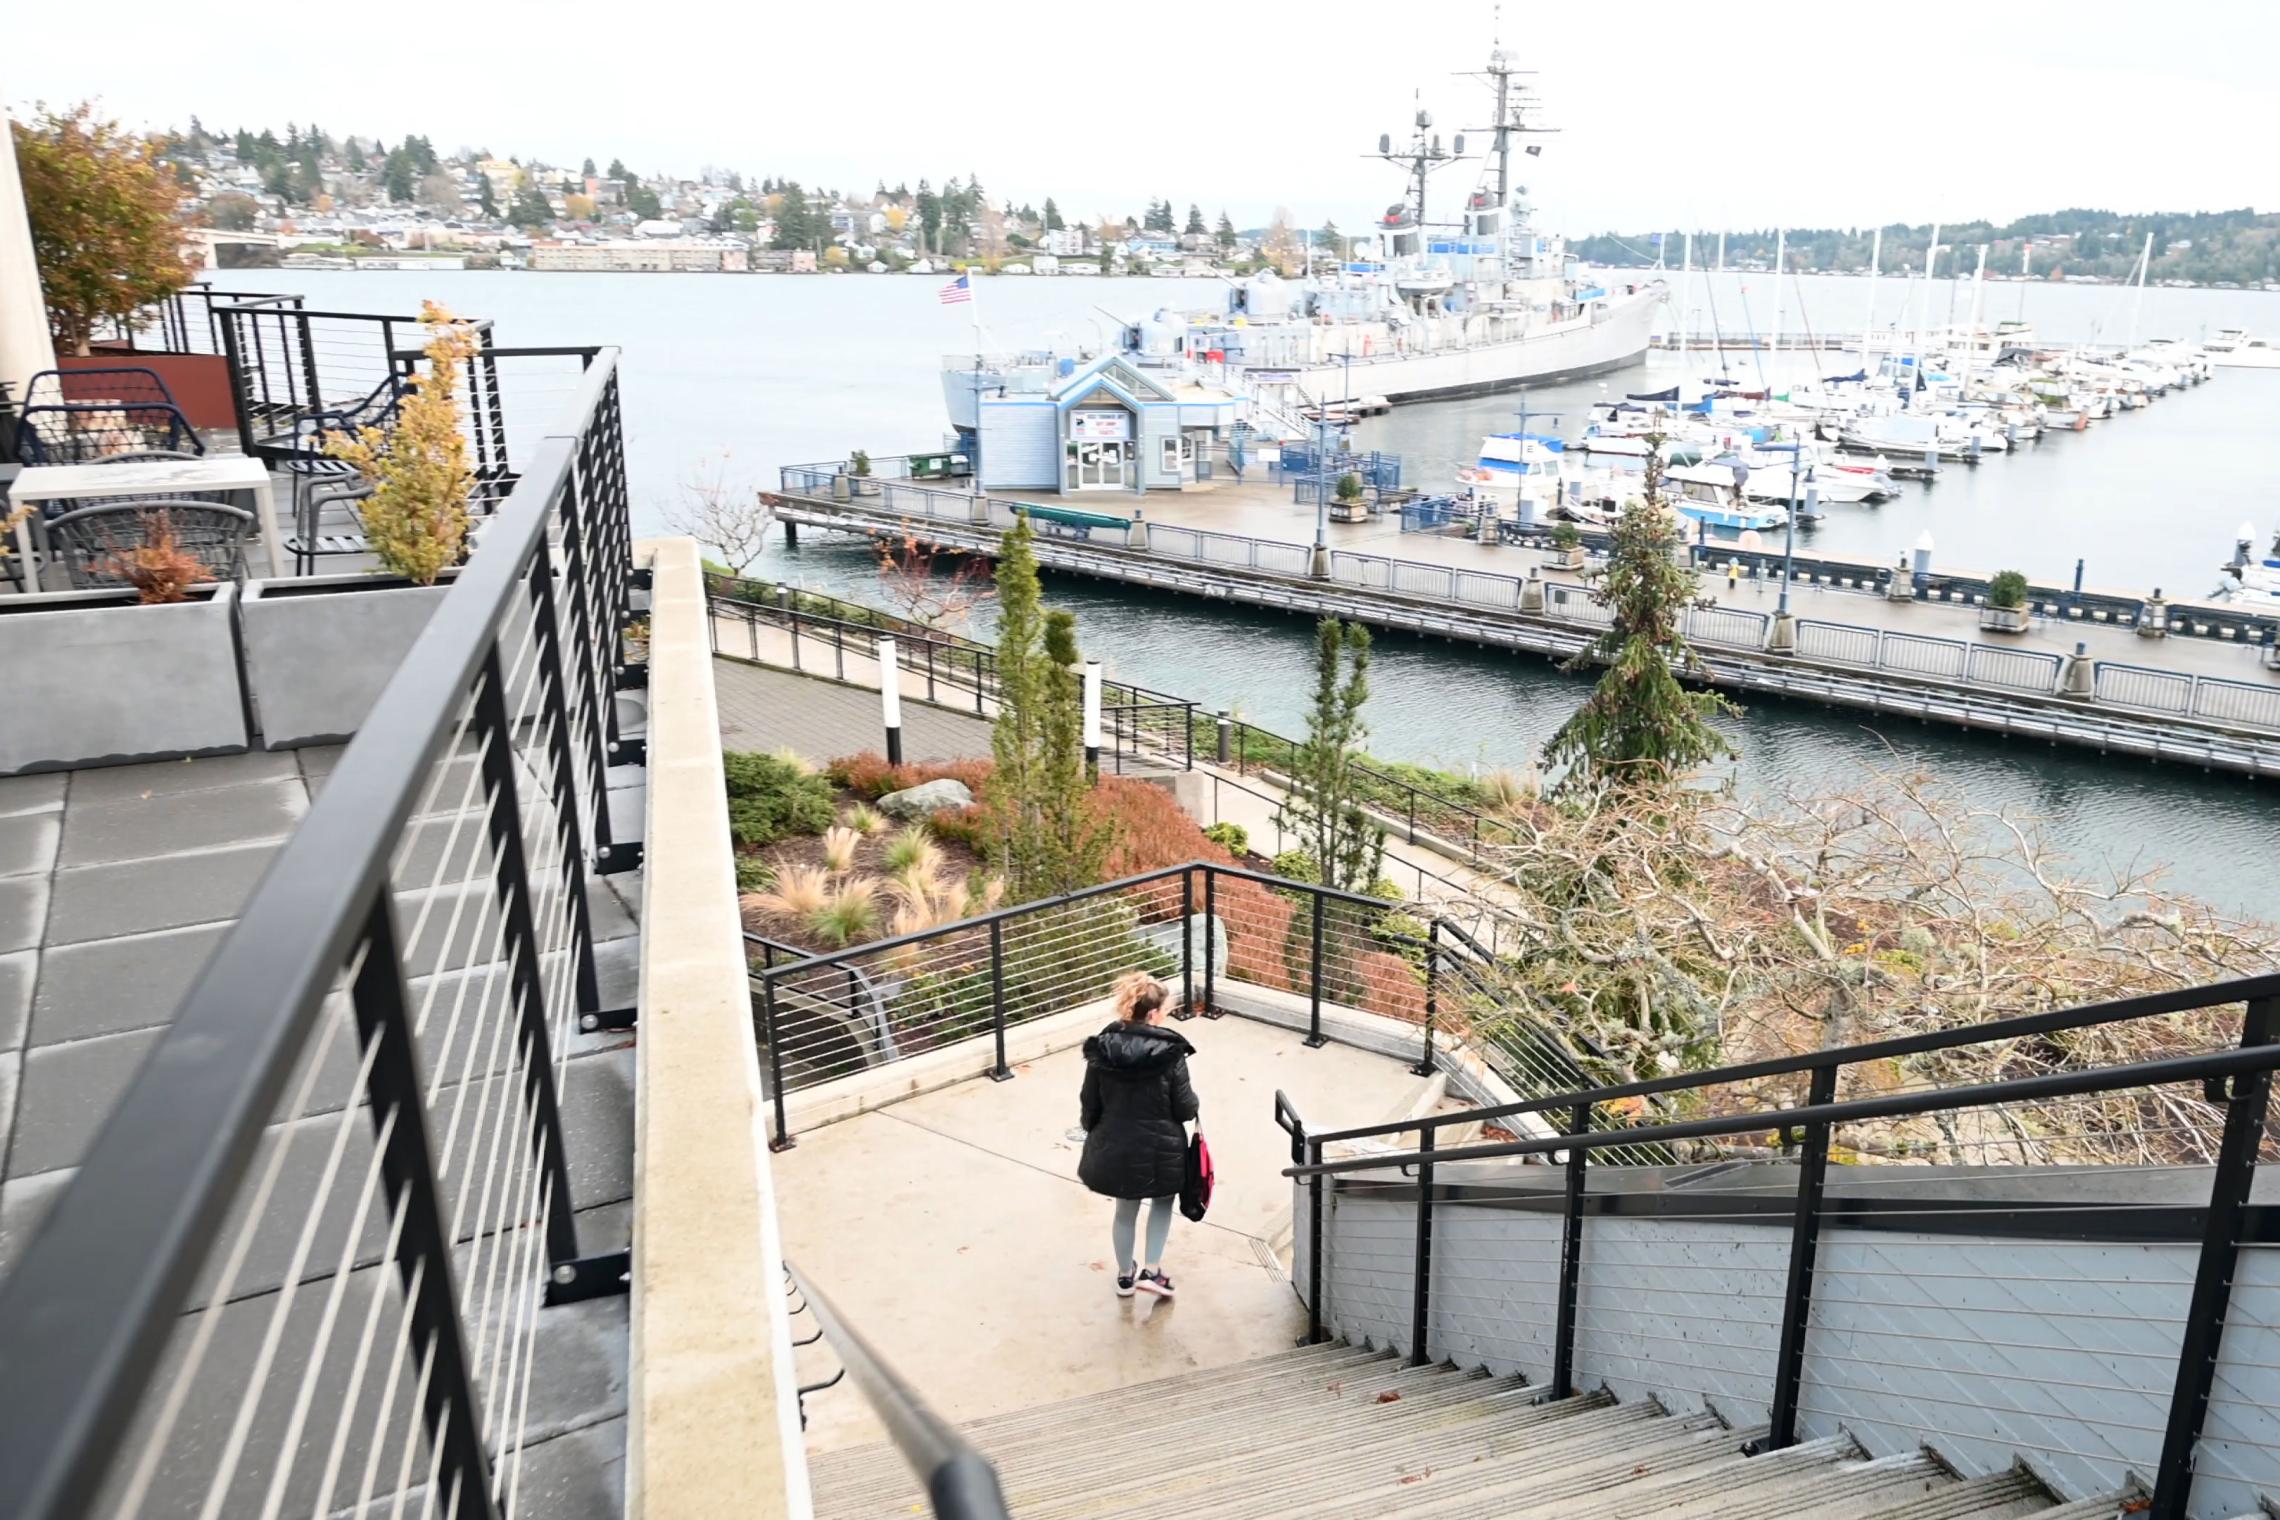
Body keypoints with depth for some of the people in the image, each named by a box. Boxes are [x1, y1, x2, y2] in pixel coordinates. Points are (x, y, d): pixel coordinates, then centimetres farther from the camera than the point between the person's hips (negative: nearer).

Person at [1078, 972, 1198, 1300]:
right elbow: (1185, 1109, -14)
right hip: (1159, 1149, -3)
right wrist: (1193, 1103, 9)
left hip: (1114, 1147, 3)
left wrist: (1096, 1137, 16)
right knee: (1164, 1201, 26)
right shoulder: (1170, 1052, -20)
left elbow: (1090, 1104, -1)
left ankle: (1125, 1275, 39)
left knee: (1126, 1210, 24)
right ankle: (1151, 1270, 20)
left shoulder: (1101, 1049, -9)